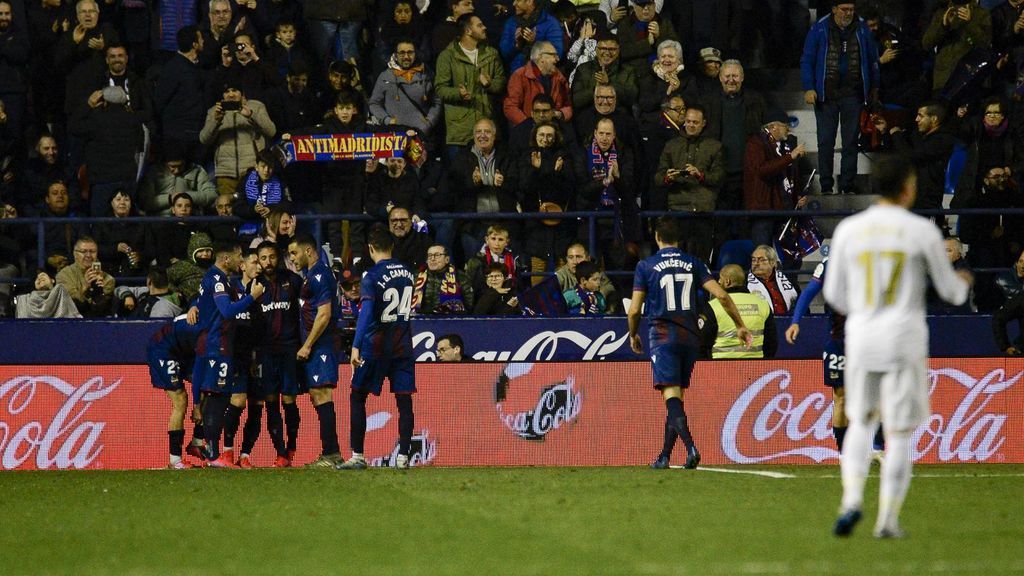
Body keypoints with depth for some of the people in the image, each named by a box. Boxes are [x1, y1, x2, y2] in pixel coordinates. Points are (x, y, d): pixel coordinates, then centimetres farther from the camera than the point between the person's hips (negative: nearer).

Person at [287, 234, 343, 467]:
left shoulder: (320, 276, -14)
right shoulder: (311, 273, 18)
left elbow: (324, 315, -19)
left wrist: (307, 345, -16)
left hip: (320, 344, -10)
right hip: (315, 346, 10)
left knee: (321, 395, -13)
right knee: (318, 396, 10)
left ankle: (329, 454, -16)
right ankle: (333, 452, 12)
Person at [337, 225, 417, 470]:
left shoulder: (372, 277, -12)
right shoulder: (407, 273, 7)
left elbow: (366, 313, -21)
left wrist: (356, 347, -23)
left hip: (375, 347, -5)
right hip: (403, 348, 5)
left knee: (357, 397, 6)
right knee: (404, 400, 4)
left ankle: (357, 456, 4)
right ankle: (403, 456, 0)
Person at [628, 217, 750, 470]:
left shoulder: (646, 266, -1)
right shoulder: (693, 264, 7)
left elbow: (634, 309, -3)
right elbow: (721, 295, -1)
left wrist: (633, 335, 16)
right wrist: (740, 326, 7)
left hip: (663, 335, -4)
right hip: (690, 335, 4)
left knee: (671, 396, -12)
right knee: (676, 398, 14)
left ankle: (691, 447, -32)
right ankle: (665, 456, 18)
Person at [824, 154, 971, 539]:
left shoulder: (848, 230, 1)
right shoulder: (922, 232, -6)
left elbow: (835, 295, 7)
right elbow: (949, 290, 3)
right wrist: (964, 283, 27)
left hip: (860, 335, 3)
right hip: (904, 340, -3)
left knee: (861, 422, 19)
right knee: (900, 433, 5)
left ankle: (851, 501, -1)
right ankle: (887, 519, 2)